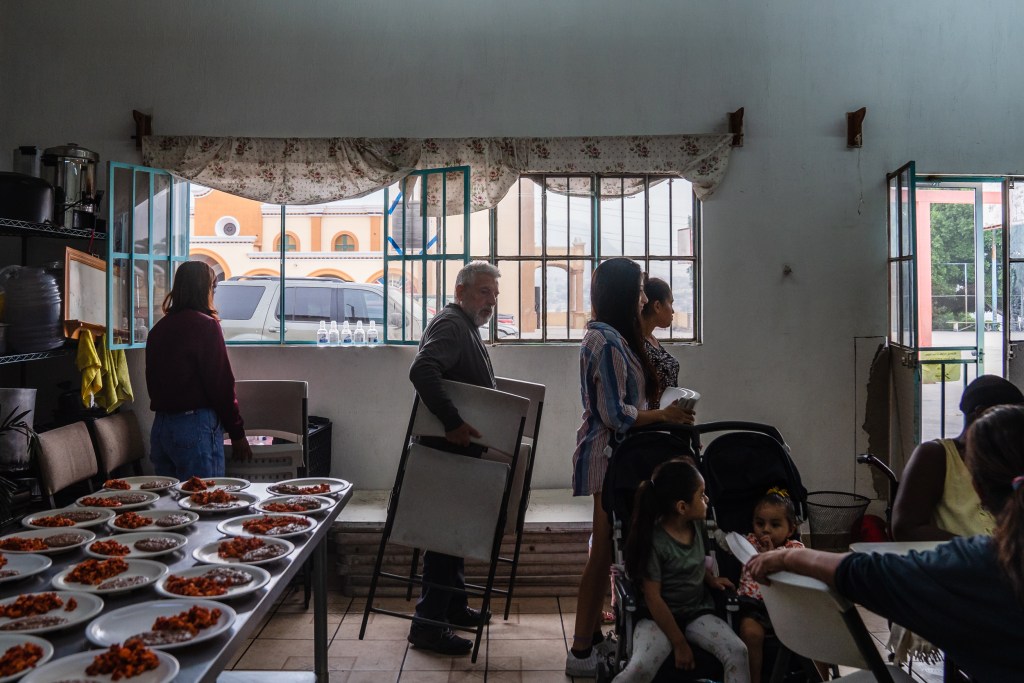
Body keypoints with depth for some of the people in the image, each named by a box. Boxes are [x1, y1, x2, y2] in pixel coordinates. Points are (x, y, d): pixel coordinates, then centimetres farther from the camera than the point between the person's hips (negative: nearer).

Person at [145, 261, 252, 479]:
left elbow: (152, 381, 14)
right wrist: (237, 433, -5)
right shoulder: (205, 325, -10)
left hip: (160, 427, 8)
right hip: (197, 426, -8)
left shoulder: (158, 328, 12)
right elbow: (222, 383, -12)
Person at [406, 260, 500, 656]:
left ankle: (453, 605, 31)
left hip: (459, 448, 11)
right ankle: (428, 624, 2)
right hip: (449, 447, -11)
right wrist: (454, 423, -34)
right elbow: (422, 371, -32)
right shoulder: (450, 324, -15)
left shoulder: (466, 327, 19)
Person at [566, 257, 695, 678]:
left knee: (606, 550, 15)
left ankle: (591, 638, 26)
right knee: (604, 552, -3)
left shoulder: (605, 336, 14)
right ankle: (581, 653, 8)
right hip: (610, 456, -10)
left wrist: (660, 409, 14)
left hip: (612, 454, 10)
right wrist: (664, 415, -10)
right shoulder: (609, 342, -17)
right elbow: (616, 415, -20)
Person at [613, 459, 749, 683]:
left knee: (738, 651, -20)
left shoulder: (698, 525, 2)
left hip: (698, 612, 6)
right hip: (660, 616, -6)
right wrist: (679, 643, -15)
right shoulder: (654, 541, -20)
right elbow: (653, 597, -17)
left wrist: (710, 579, 4)